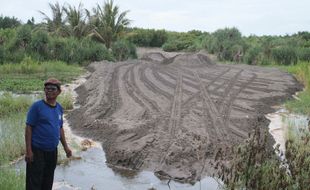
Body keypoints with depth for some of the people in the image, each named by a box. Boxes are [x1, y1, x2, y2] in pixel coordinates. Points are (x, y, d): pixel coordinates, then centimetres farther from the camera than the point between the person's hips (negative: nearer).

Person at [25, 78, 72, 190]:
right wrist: (28, 150, -16)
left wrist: (65, 146, 16)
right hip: (37, 151, -6)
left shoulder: (59, 108, 7)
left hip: (52, 151, 6)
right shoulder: (37, 106, -11)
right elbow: (28, 128, -12)